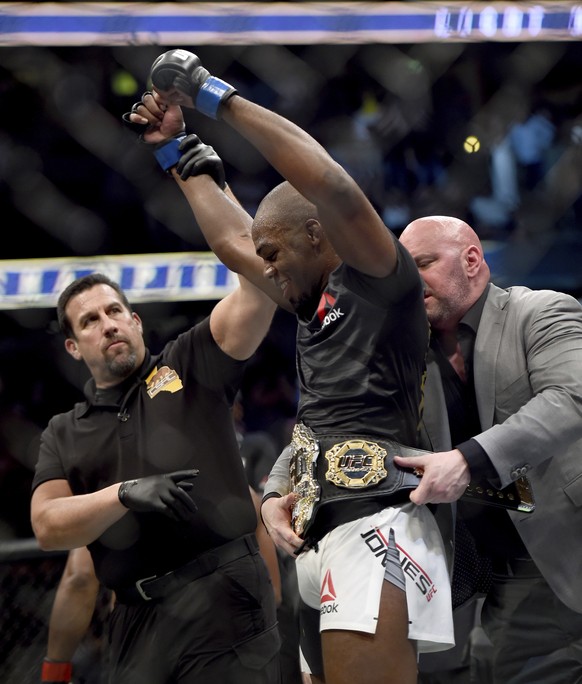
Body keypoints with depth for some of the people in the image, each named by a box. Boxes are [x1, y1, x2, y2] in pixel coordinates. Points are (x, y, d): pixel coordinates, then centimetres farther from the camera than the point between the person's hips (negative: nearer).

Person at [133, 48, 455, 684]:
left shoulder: (378, 283, -2)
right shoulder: (314, 299, 23)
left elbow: (335, 190, -20)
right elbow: (228, 240, 37)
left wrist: (218, 98, -14)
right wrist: (178, 148, 39)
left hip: (376, 531, -9)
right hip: (321, 535, 9)